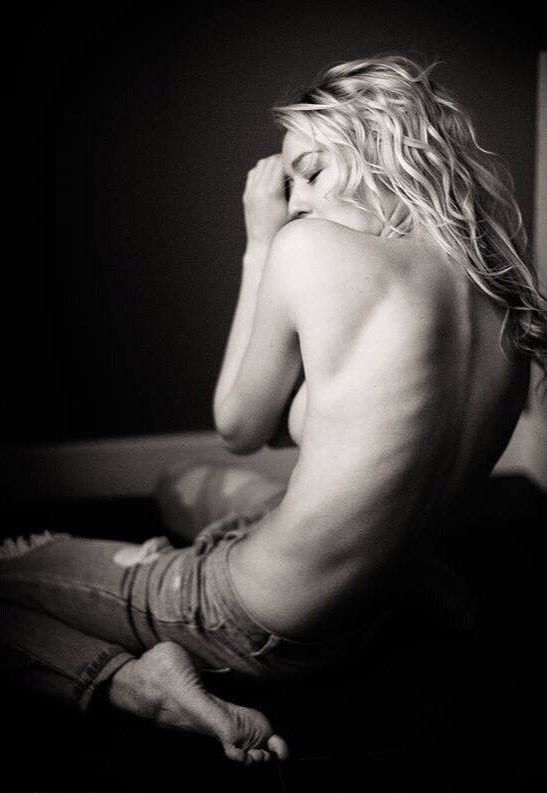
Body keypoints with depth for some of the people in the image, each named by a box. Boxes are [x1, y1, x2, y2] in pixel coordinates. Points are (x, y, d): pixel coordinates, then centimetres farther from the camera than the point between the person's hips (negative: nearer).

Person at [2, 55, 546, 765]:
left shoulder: (313, 243, -21)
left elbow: (239, 428, -6)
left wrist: (261, 245, -3)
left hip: (268, 630, -8)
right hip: (366, 625, 9)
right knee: (197, 483, 38)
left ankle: (129, 676, -10)